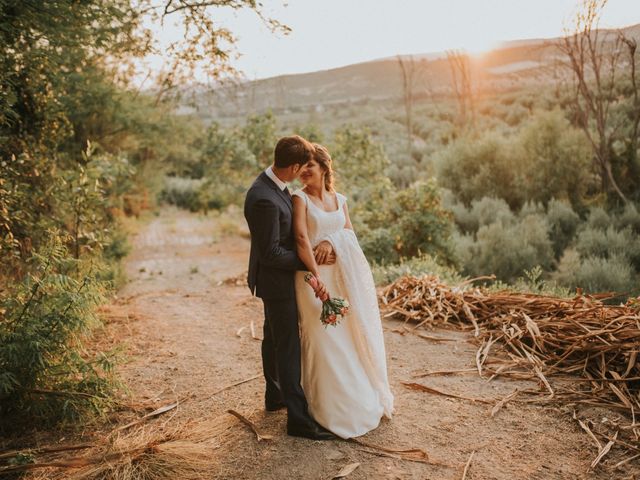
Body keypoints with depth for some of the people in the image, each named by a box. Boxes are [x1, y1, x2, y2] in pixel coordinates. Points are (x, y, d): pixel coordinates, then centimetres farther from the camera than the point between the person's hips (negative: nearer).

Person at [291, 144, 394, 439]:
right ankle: (333, 411, 16)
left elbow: (349, 231, 6)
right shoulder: (300, 198, -5)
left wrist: (331, 241, -17)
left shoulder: (339, 199, 13)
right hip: (314, 274, -5)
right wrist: (317, 276, -28)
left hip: (347, 274, 5)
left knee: (357, 334, 12)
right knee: (323, 339, -1)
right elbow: (301, 238, -17)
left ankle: (368, 399, 32)